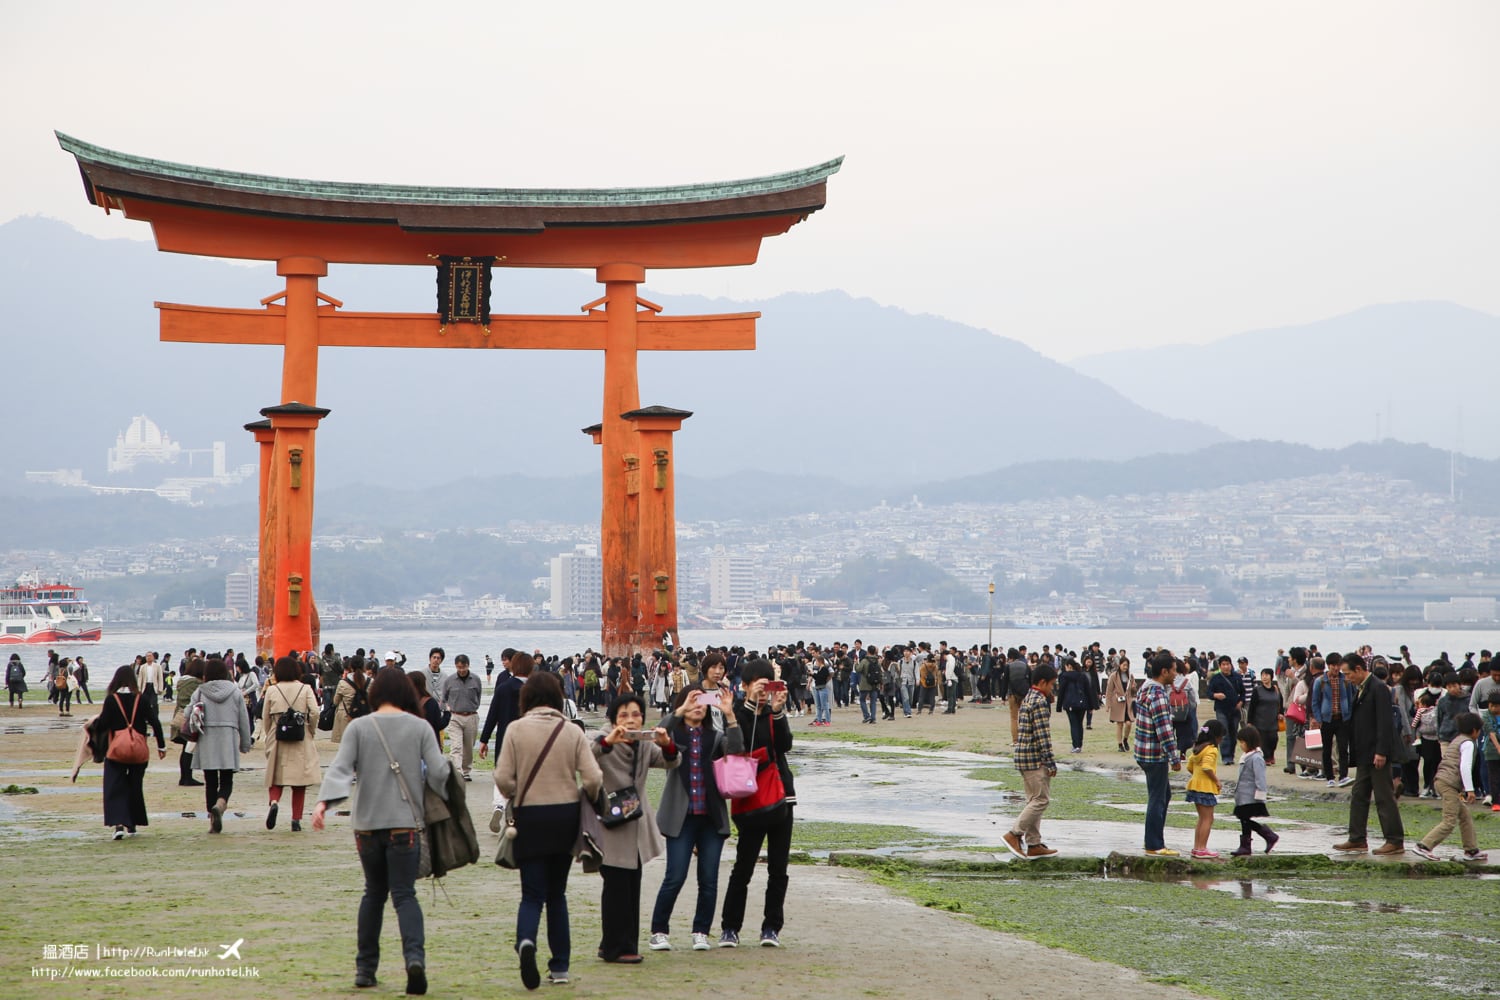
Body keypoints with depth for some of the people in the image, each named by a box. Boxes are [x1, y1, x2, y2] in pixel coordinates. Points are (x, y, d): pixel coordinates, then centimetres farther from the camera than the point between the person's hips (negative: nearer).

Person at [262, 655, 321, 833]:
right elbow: (314, 713, -11)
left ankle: (274, 801, -20)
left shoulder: (272, 690, 1)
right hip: (302, 741, 0)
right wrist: (312, 732, 5)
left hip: (278, 741, 0)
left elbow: (265, 718, 5)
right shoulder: (305, 689, -1)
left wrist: (269, 736, 19)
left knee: (276, 778, 10)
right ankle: (296, 820, 6)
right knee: (299, 782, 8)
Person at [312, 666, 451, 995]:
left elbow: (340, 767, -10)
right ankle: (414, 956, -26)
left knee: (374, 892, 17)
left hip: (367, 824, 2)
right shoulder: (420, 727, 0)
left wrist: (323, 802, -19)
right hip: (405, 823, -2)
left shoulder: (358, 727, 2)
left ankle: (365, 968, 17)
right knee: (404, 894, -2)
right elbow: (438, 772, -6)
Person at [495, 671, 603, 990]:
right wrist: (587, 801, 13)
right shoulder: (573, 731, -3)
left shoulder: (516, 729, -6)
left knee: (533, 893, 2)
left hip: (530, 817, -2)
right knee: (556, 893, 14)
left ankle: (526, 941, -28)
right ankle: (560, 966, 13)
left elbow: (503, 778, -10)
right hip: (566, 817, 2)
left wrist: (516, 797, 10)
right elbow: (593, 778, -8)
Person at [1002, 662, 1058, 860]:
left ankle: (1034, 844, 13)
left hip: (1024, 757, 10)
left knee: (1034, 801, 12)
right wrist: (1051, 763, -16)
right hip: (1035, 759, -10)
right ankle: (1014, 835, -8)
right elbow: (1043, 736, -19)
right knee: (1041, 800, -6)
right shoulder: (1040, 702, -15)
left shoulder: (1028, 699, 15)